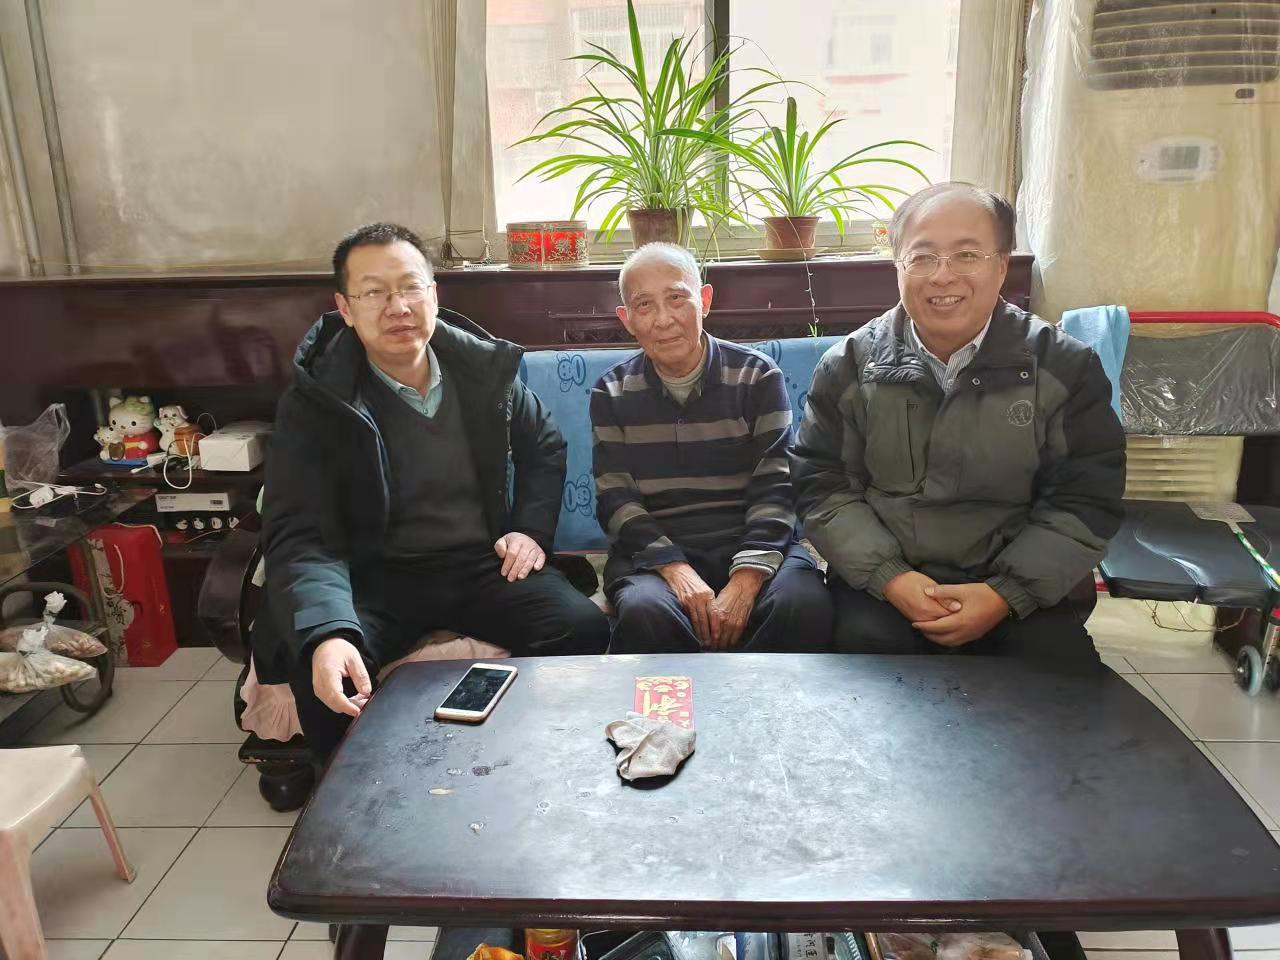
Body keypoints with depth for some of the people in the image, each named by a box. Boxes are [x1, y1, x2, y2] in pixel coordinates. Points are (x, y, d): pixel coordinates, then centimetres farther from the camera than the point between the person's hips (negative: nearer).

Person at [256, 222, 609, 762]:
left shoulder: (485, 368, 2)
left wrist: (532, 528, 3)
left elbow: (544, 447, 19)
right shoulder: (317, 399, -8)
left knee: (582, 628, -23)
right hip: (375, 576, -2)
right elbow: (300, 536, -16)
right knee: (314, 663, -32)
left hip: (483, 564, 3)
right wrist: (327, 634, -36)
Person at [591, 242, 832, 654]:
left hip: (752, 543, 1)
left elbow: (774, 489, -4)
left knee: (804, 605, -31)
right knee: (644, 614, -34)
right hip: (655, 551, 0)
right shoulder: (612, 393, 7)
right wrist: (676, 570, -17)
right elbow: (615, 498, 0)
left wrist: (745, 581, -19)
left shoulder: (758, 376, 4)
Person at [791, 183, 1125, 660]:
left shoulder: (1065, 366, -2)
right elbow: (822, 486, -1)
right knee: (869, 641, -27)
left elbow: (1085, 502, -2)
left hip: (1012, 583, 1)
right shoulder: (849, 365, 0)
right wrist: (890, 577, -15)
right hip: (882, 577, 0)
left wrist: (1006, 594, -14)